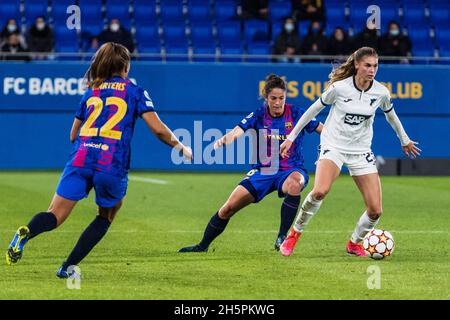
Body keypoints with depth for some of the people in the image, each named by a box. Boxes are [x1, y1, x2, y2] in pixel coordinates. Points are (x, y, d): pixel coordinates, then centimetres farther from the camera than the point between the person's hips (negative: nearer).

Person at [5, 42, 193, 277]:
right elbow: (158, 129, 2)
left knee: (55, 216, -1)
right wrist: (180, 147, 17)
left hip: (80, 159, 3)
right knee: (107, 216, 21)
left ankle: (26, 233, -35)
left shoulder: (91, 92, 22)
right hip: (112, 165, -2)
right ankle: (68, 266, 8)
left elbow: (73, 136, 27)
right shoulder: (135, 92, 10)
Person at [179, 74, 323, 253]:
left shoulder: (296, 114, -6)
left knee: (294, 184, -40)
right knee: (229, 207, -5)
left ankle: (282, 237, -26)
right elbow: (238, 130, -20)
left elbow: (324, 130, -2)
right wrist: (226, 138, -43)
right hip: (263, 171, 2)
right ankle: (202, 246, 17)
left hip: (291, 170, -2)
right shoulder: (258, 115, -4)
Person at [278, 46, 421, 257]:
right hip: (333, 146, -3)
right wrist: (291, 138, 4)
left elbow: (390, 115, 18)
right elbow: (313, 110, 1)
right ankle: (294, 234, -11)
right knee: (320, 191, -32)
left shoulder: (381, 92, -4)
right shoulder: (339, 87, -12)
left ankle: (354, 243, 24)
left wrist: (405, 141, 32)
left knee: (375, 211, -6)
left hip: (361, 151, 3)